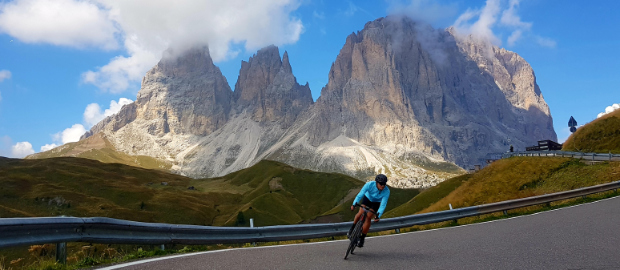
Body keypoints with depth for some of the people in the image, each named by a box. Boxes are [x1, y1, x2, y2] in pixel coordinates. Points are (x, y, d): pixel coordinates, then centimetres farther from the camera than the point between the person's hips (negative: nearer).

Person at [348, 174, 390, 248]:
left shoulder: (386, 191, -34)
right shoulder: (370, 184, -35)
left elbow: (383, 205, -33)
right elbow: (360, 194, -38)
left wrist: (378, 216, -43)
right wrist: (354, 204, -51)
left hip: (376, 203, -1)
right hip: (367, 198, 1)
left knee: (368, 218, -12)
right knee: (361, 213, -17)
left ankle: (362, 238, 1)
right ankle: (352, 228, 12)